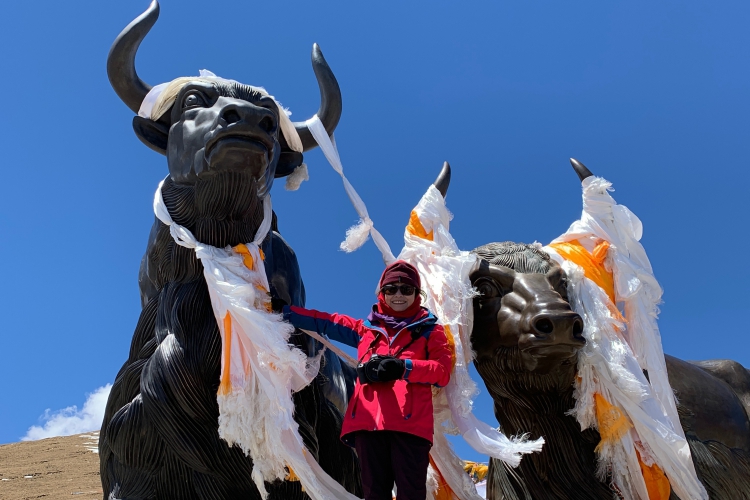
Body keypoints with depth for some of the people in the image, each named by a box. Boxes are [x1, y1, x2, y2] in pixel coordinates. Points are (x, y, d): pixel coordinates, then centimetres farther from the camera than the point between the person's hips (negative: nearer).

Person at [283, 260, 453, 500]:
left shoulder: (430, 330, 18)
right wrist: (283, 311, 21)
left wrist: (403, 367, -12)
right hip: (368, 422, 3)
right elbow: (324, 321, 28)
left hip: (410, 423, -3)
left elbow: (443, 370, 3)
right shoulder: (366, 329, 26)